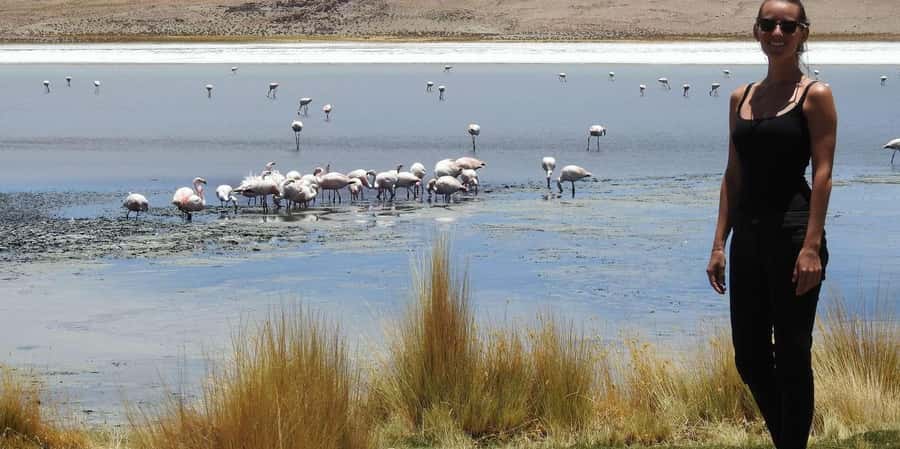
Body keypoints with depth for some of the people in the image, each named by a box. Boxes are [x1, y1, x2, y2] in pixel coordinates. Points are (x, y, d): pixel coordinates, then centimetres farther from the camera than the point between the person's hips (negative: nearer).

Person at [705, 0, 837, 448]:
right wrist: (719, 244, 8)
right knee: (749, 359, 9)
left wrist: (812, 246, -18)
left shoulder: (815, 95, -4)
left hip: (792, 233, -6)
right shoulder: (741, 97, 12)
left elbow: (822, 174, -10)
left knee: (791, 356, -1)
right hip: (748, 236, 6)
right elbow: (733, 175, 13)